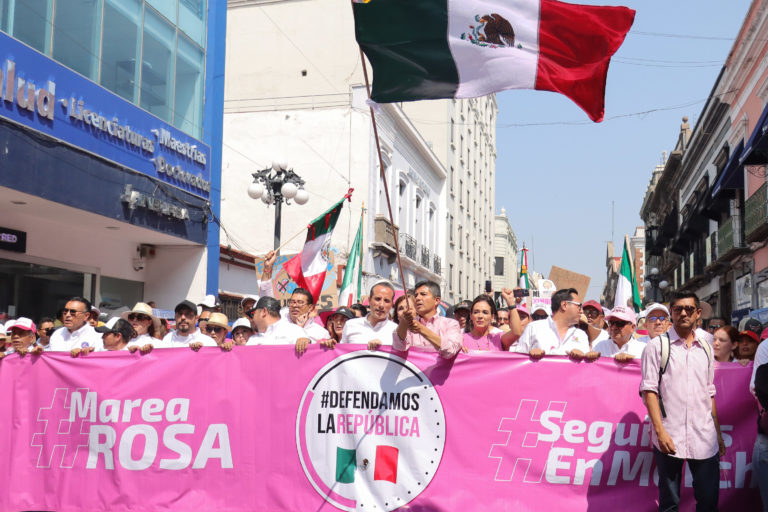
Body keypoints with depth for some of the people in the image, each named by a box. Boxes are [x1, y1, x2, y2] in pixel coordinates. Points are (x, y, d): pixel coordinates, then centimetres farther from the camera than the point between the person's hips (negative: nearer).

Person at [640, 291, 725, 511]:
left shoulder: (706, 349, 14)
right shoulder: (657, 346, 1)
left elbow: (710, 394, 18)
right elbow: (649, 390, -5)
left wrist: (718, 433, 14)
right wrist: (660, 431, -13)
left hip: (704, 438, 4)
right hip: (670, 437, -4)